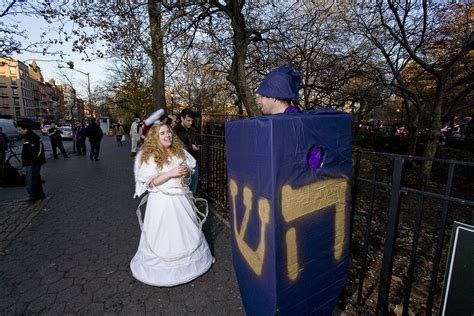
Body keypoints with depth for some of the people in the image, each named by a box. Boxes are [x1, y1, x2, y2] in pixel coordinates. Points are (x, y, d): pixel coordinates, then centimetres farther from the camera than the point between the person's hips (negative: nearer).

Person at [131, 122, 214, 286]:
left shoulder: (179, 151, 3)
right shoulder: (150, 157, -11)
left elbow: (190, 168, 12)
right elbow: (150, 183, -16)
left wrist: (187, 171, -11)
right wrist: (170, 173, -25)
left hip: (180, 198, 5)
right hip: (162, 200, -5)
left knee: (186, 230, 17)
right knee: (164, 233, 7)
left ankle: (191, 258, 39)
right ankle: (163, 267, 30)